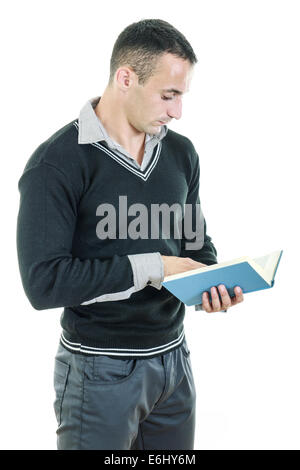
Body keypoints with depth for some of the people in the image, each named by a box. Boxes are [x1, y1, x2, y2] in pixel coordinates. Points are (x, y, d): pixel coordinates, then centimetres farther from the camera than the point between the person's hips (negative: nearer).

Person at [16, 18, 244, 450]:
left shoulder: (181, 153, 4)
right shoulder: (56, 163, -16)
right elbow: (43, 282, -22)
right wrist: (152, 267, -22)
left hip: (174, 357, 6)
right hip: (100, 370, -6)